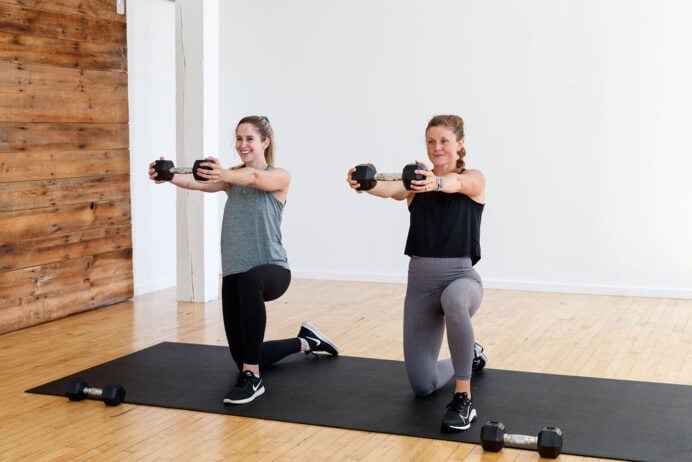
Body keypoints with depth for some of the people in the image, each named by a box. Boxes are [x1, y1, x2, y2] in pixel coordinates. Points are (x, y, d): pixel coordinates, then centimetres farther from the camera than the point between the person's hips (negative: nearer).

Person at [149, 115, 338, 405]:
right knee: (244, 357, 11)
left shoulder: (279, 177, -5)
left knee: (249, 279, -43)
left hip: (271, 270, -6)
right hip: (234, 274, 6)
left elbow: (255, 178, -29)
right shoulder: (232, 177, 8)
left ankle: (252, 379, -36)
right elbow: (199, 183, -13)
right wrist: (168, 176, -34)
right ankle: (306, 342, 40)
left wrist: (225, 175, -50)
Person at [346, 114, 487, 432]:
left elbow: (454, 184, -28)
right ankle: (469, 356, 38)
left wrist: (435, 183, -53)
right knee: (422, 385, 3)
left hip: (461, 275, -4)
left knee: (454, 301, -43)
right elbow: (393, 190, -19)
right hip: (420, 279, 4)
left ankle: (463, 399, -29)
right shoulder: (418, 180, 5)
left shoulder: (474, 179, -3)